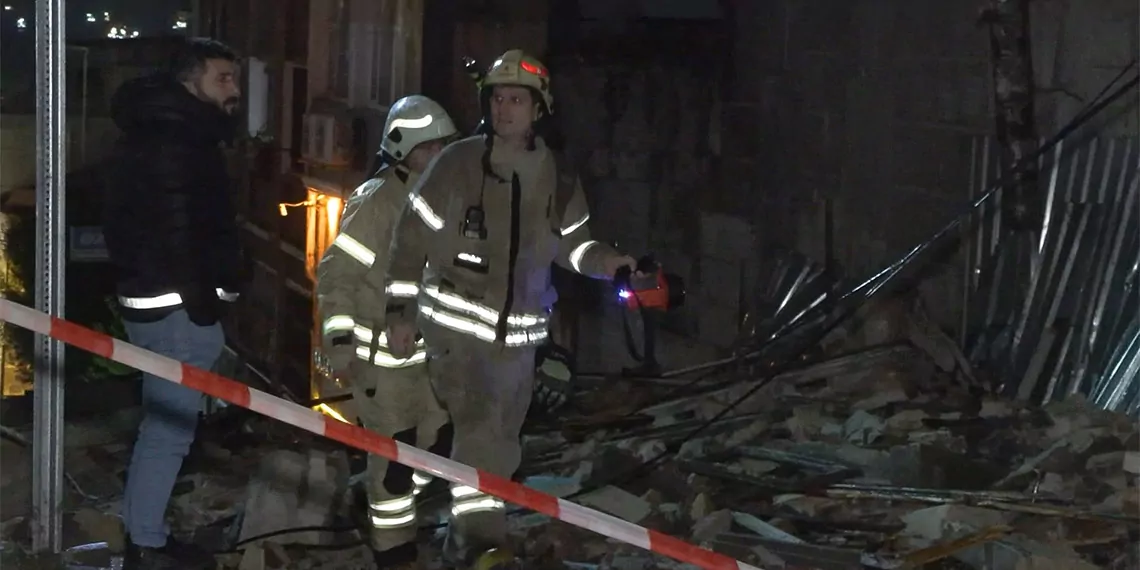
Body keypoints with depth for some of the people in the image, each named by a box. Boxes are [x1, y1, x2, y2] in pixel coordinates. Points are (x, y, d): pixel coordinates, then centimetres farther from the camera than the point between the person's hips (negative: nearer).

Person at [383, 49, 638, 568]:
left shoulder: (557, 179, 1)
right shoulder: (457, 164, -10)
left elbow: (571, 243, 12)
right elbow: (411, 239, -4)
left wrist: (607, 261, -10)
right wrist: (400, 312, -5)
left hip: (518, 333, 5)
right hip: (456, 325, -5)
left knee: (501, 443, 12)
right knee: (479, 429, -20)